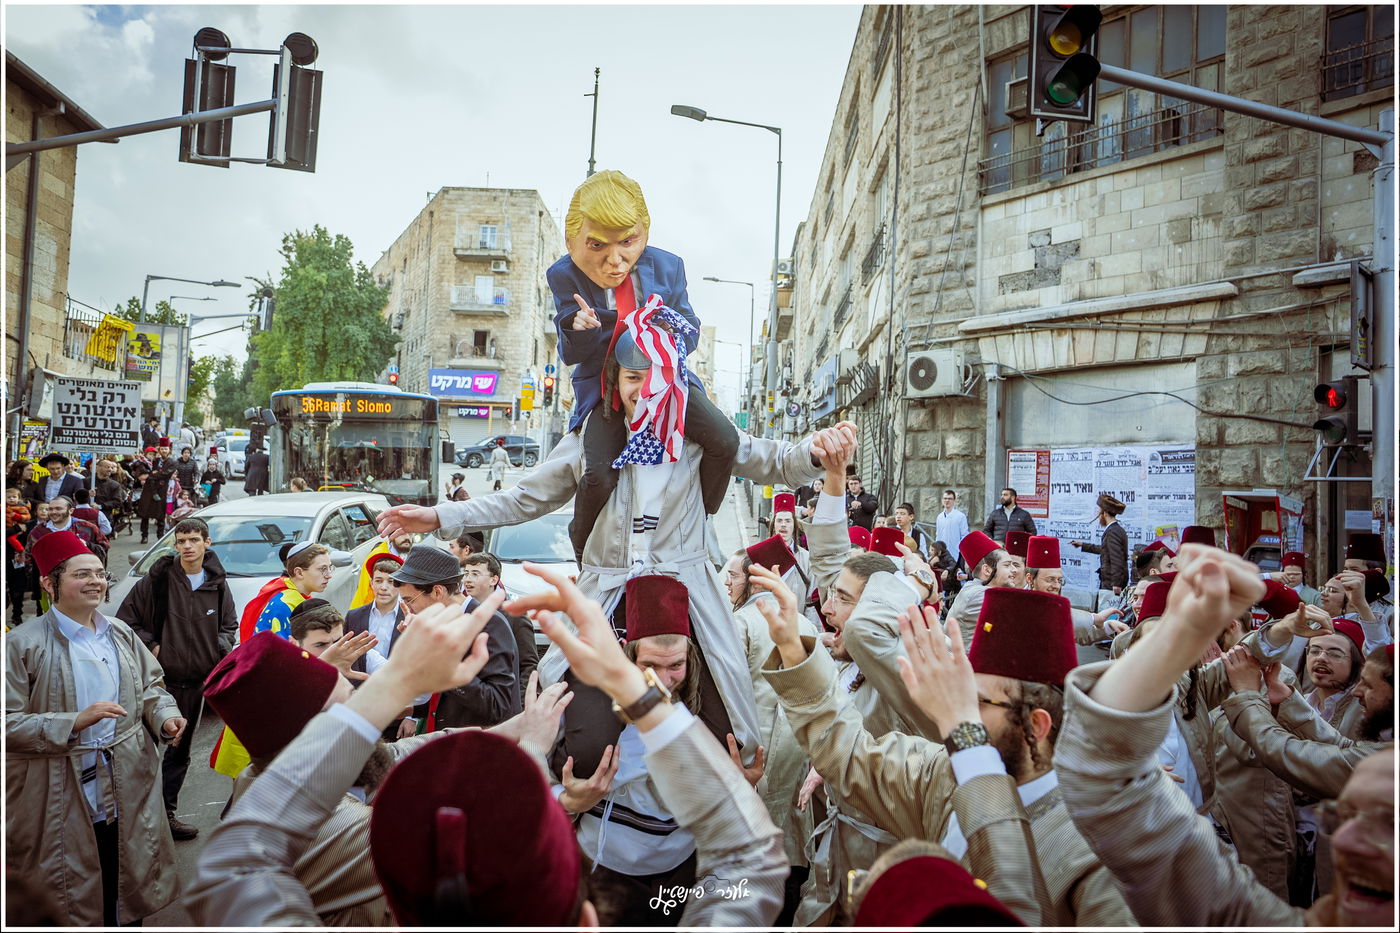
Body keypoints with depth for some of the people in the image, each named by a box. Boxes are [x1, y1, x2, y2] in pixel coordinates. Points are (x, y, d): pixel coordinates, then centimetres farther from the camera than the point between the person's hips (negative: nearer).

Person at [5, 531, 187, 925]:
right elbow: (9, 723, -13)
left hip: (128, 787, 5)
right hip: (64, 800, -5)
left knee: (126, 888, 17)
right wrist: (75, 722, -24)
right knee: (73, 896, 10)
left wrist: (165, 715, -6)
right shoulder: (24, 645, -11)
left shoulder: (120, 633, 6)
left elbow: (150, 686, 14)